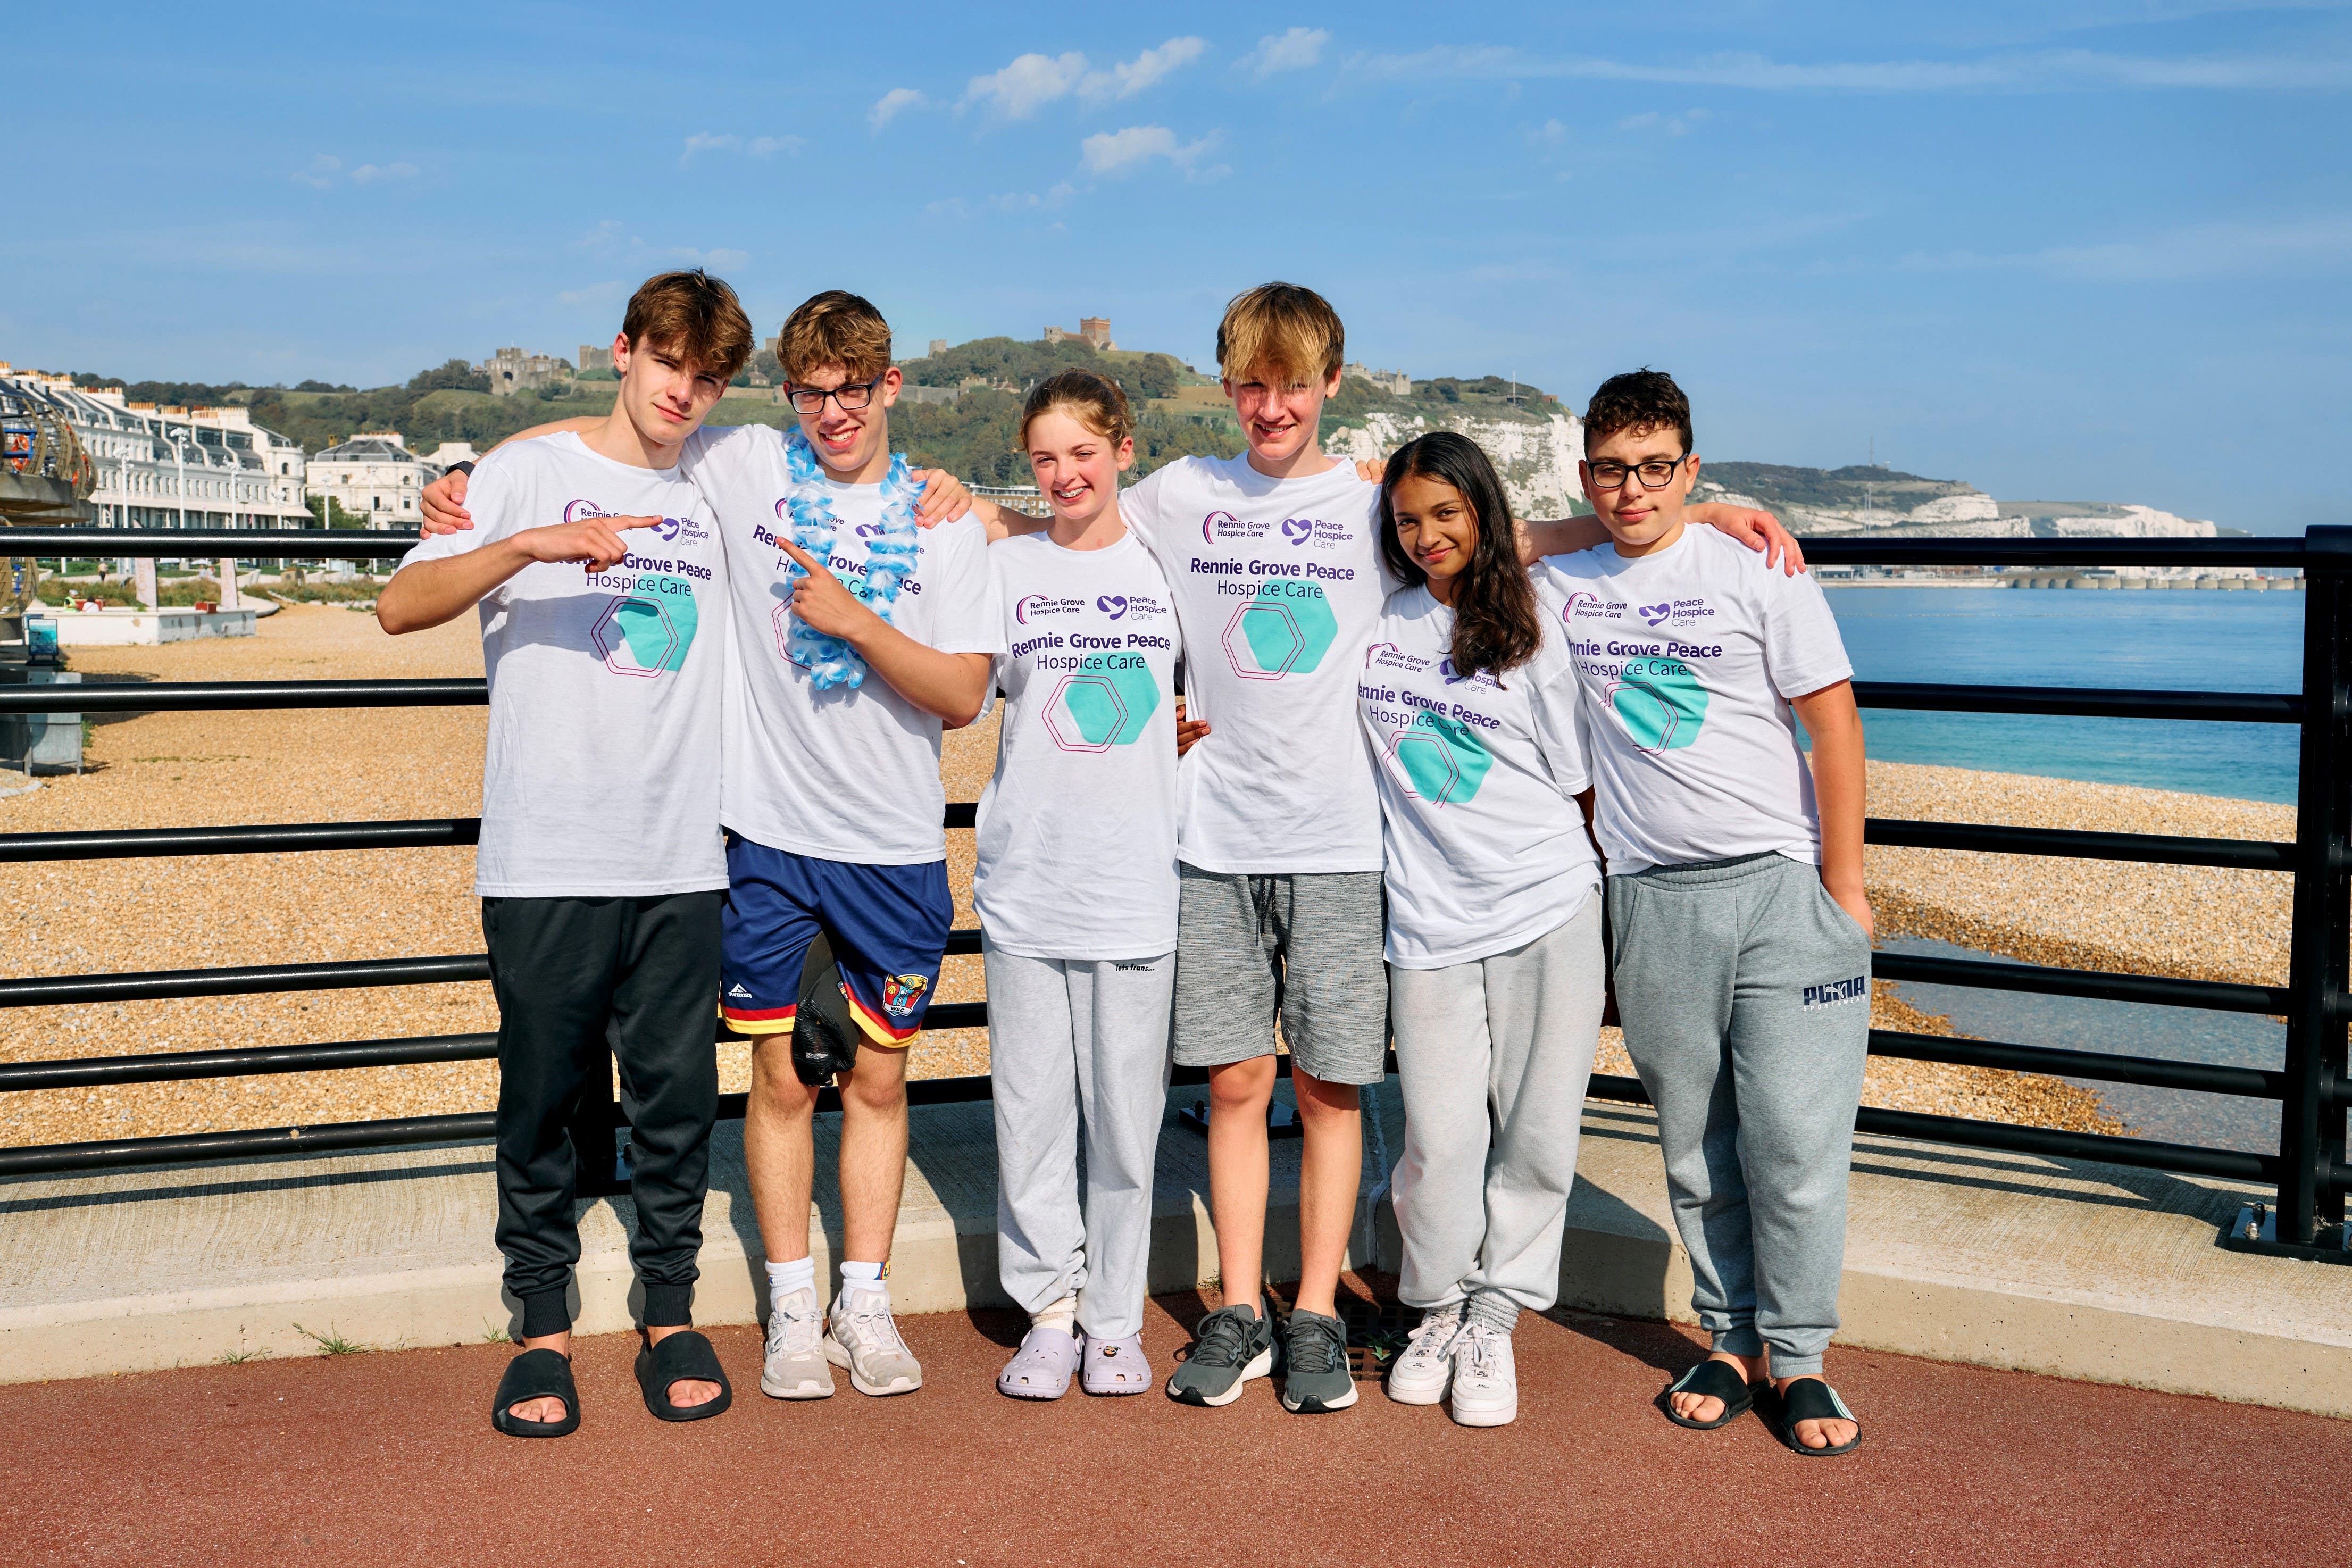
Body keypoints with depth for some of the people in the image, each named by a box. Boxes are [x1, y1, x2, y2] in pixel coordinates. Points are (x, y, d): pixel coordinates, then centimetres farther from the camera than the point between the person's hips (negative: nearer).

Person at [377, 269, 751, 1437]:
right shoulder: (528, 473, 3)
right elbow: (401, 607, -6)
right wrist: (525, 547, -21)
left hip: (681, 859, 3)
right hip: (544, 858, -2)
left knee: (677, 1092, 6)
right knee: (544, 1095, 4)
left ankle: (670, 1314, 21)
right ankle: (544, 1324, 19)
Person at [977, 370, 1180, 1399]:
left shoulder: (1167, 565, 7)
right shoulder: (1005, 568, 7)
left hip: (1138, 884, 0)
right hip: (1025, 881, 1)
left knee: (1126, 1109, 4)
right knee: (1032, 1107, 4)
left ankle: (1114, 1319, 18)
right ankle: (1049, 1307, 19)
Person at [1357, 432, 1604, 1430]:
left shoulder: (1530, 634, 4)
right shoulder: (1371, 617, 8)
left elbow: (1578, 784, 8)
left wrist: (1611, 915, 8)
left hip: (1550, 910, 0)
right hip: (1429, 917, 1)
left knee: (1538, 1130, 2)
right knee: (1440, 1134, -1)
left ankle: (1493, 1321, 17)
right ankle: (1438, 1310, 21)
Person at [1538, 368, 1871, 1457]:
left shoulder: (1757, 573, -2)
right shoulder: (1555, 588, 7)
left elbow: (1834, 725, -2)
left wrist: (1844, 887, -5)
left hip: (1781, 883, -3)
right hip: (1651, 897, 3)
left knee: (1793, 1135, -3)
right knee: (1694, 1139, 7)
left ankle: (1798, 1356, 11)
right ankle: (1732, 1338, 22)